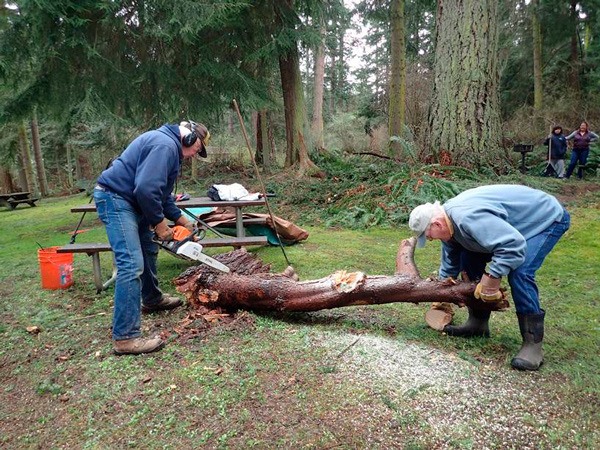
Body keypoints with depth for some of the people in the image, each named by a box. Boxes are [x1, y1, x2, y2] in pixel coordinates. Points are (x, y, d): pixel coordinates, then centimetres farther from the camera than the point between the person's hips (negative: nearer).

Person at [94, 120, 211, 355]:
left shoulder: (170, 146, 16)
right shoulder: (165, 144, -18)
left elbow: (162, 192, 20)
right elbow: (146, 188, -28)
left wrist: (181, 219, 14)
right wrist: (159, 222, -15)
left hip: (130, 200, 11)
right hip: (115, 198, -11)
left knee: (148, 249, 24)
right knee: (132, 264, -17)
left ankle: (152, 299, 44)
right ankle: (125, 337, -16)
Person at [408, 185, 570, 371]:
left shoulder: (467, 218, -37)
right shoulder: (448, 220, -5)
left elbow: (514, 245, -42)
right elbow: (449, 264, 9)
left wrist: (492, 279, -33)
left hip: (548, 218, -9)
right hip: (512, 225, 9)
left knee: (519, 272, -27)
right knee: (470, 258, 3)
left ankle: (533, 344, -15)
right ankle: (478, 323, 12)